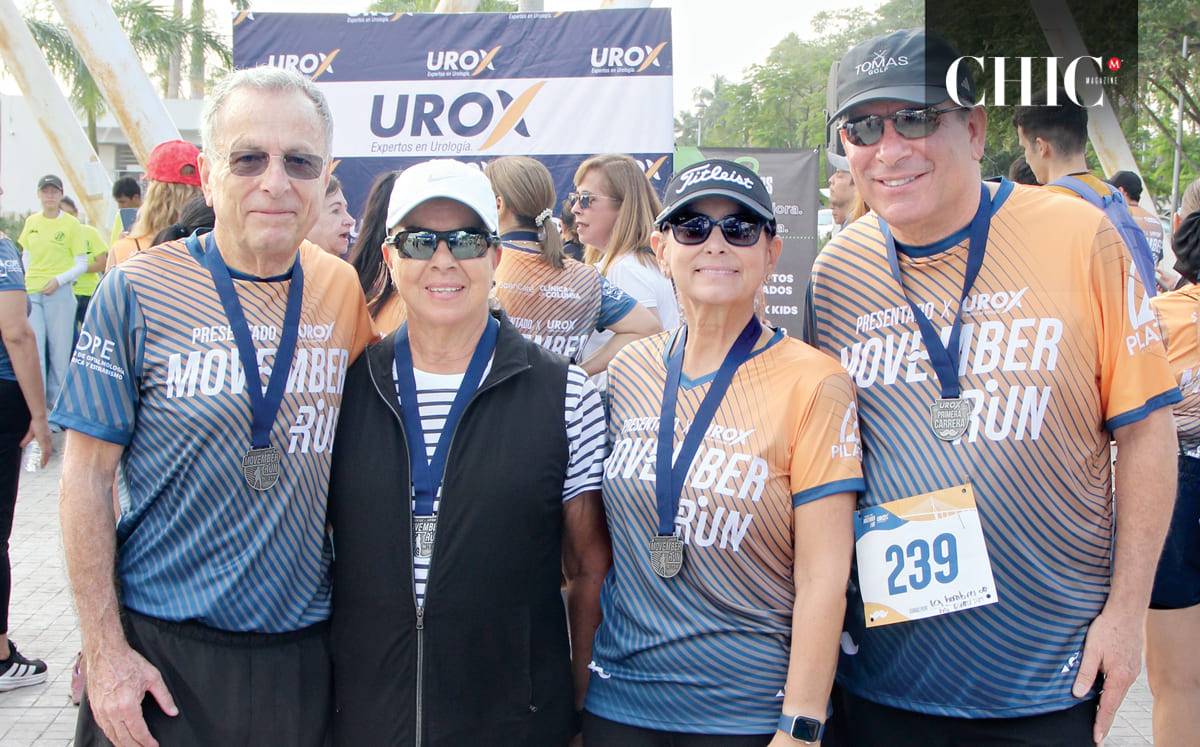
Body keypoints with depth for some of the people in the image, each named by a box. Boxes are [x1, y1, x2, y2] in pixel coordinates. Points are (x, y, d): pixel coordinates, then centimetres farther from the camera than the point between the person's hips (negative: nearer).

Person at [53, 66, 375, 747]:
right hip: (161, 651, -2)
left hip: (307, 653, 3)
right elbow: (89, 479, -5)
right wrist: (104, 652, -8)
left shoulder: (348, 294, 1)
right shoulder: (138, 291, -8)